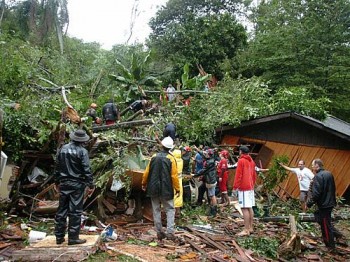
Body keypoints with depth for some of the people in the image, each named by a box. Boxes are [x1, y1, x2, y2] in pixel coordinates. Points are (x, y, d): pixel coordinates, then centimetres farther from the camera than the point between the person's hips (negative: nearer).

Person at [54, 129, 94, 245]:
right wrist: (90, 185, -10)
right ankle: (73, 237, 6)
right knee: (75, 211, 1)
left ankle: (59, 236, 20)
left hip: (64, 183, 6)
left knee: (61, 210, 12)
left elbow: (58, 167, 13)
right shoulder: (82, 151, -12)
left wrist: (57, 182, 22)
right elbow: (87, 170, -15)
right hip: (77, 184, -6)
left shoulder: (63, 149, 7)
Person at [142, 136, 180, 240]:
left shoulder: (154, 157, 1)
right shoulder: (171, 159, -9)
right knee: (170, 210, 6)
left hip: (154, 189, 3)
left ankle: (159, 232, 16)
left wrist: (144, 183, 19)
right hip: (166, 189, -3)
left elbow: (147, 172, 5)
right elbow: (174, 176, -11)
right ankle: (170, 232, -4)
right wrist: (177, 189, -2)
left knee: (156, 210, 12)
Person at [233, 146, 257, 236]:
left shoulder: (241, 161, -10)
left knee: (244, 208, -9)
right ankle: (250, 228, 18)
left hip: (243, 188, -8)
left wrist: (235, 187, -11)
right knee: (250, 208, 12)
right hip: (250, 187, 9)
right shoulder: (251, 161, 14)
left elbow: (238, 175, -14)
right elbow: (254, 175, 18)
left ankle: (246, 230, -10)